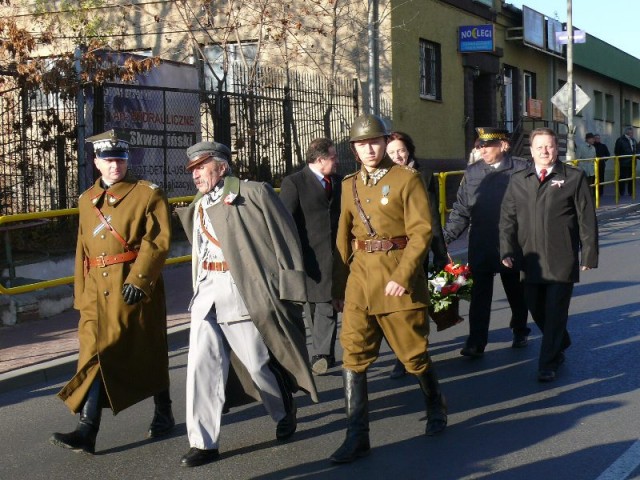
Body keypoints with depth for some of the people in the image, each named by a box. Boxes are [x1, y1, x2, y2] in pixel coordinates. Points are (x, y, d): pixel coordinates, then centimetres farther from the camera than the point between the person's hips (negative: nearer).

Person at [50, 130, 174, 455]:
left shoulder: (148, 194, -1)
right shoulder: (86, 200, 14)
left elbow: (158, 241, -11)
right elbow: (83, 251, 18)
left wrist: (138, 279, -20)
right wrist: (81, 294, 15)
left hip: (135, 288, -4)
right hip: (98, 291, 4)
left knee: (148, 352, 3)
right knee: (94, 352, -4)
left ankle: (163, 414, 22)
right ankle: (87, 431, -6)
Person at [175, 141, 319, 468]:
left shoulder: (254, 194, -6)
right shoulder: (198, 207, 15)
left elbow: (286, 240, -6)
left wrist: (288, 292, -8)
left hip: (243, 296, -6)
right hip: (206, 296, 6)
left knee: (258, 364, 6)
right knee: (201, 366, -1)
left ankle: (285, 412, 35)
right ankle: (203, 443, 6)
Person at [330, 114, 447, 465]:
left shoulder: (407, 179, -5)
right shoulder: (350, 185, 10)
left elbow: (422, 231, -12)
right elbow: (344, 239, 13)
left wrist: (402, 276, -20)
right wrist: (338, 286, 11)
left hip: (399, 277, -4)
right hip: (360, 277, 4)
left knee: (413, 354, 8)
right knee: (353, 355, -3)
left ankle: (436, 406, 36)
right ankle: (357, 436, 3)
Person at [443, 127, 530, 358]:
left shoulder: (520, 170, -8)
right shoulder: (472, 172, 3)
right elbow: (461, 210, 3)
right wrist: (446, 236, -5)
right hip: (480, 246, 2)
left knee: (516, 292, 16)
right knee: (479, 295, 1)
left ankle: (520, 331, 37)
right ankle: (476, 342, 4)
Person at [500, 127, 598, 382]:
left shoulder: (574, 177, 0)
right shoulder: (518, 180, 9)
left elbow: (587, 219, 0)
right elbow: (507, 218, 7)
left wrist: (588, 254, -3)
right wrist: (507, 251, -4)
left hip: (562, 261, -3)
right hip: (530, 261, 4)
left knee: (555, 311, -1)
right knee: (536, 308, 13)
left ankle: (548, 364, 11)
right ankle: (561, 344, 38)